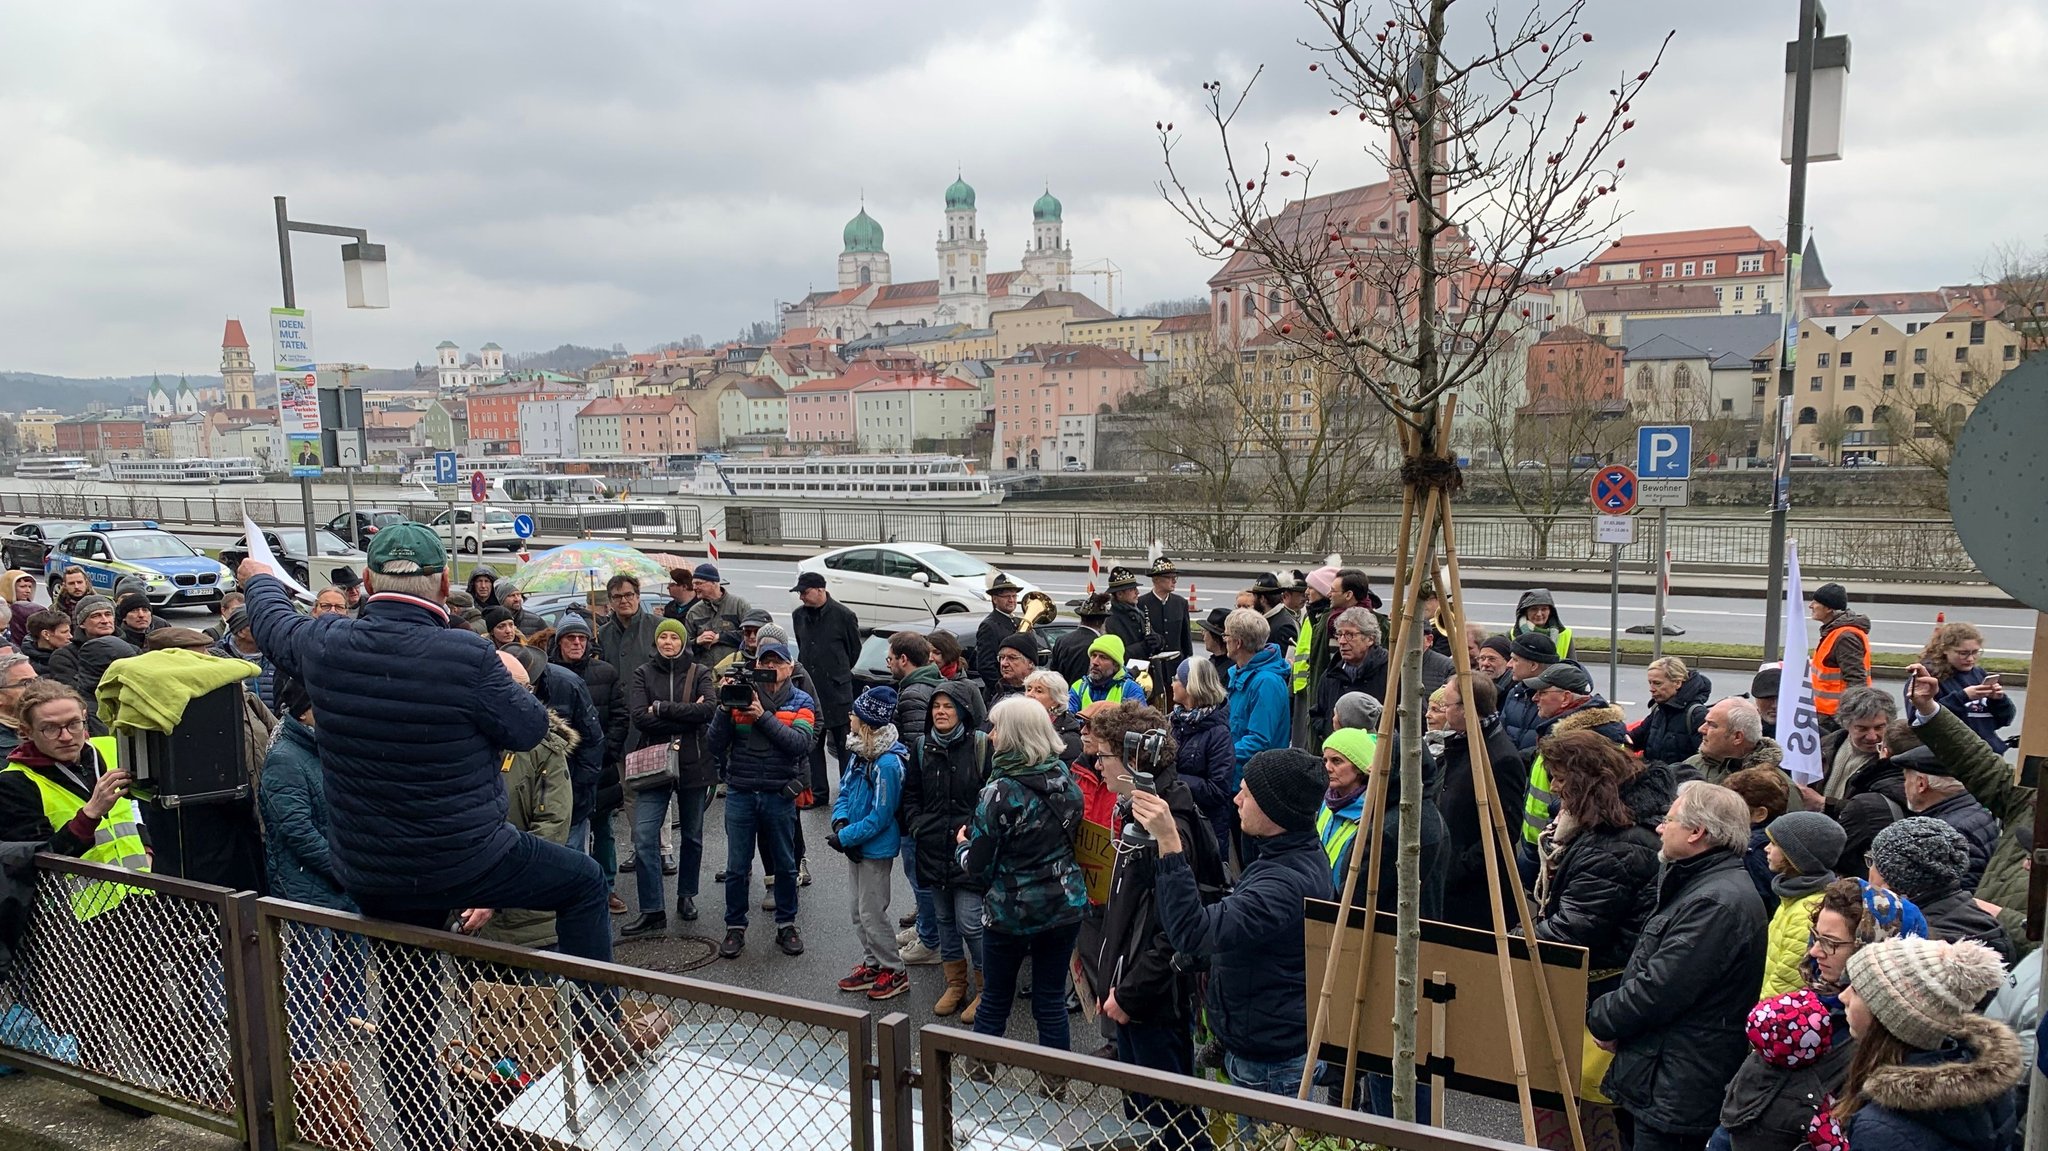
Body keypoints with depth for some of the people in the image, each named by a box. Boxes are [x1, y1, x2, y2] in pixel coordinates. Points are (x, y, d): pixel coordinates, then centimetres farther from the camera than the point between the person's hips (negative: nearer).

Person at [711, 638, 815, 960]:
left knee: (785, 864, 10)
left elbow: (801, 743, -15)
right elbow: (716, 747, -3)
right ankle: (735, 928, 19)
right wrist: (725, 709, -17)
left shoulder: (801, 702, 3)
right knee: (737, 867, 6)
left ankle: (786, 925, 25)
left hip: (780, 795, 0)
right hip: (740, 793, 0)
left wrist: (763, 715, -20)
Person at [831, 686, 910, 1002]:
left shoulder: (887, 764, -25)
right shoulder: (859, 754, 2)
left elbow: (879, 817, -23)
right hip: (857, 845, 9)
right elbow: (844, 791, 10)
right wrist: (840, 821, -9)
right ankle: (872, 965, 32)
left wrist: (845, 837, -19)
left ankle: (895, 972, 15)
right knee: (860, 911, 18)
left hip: (876, 849, -9)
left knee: (872, 913, 0)